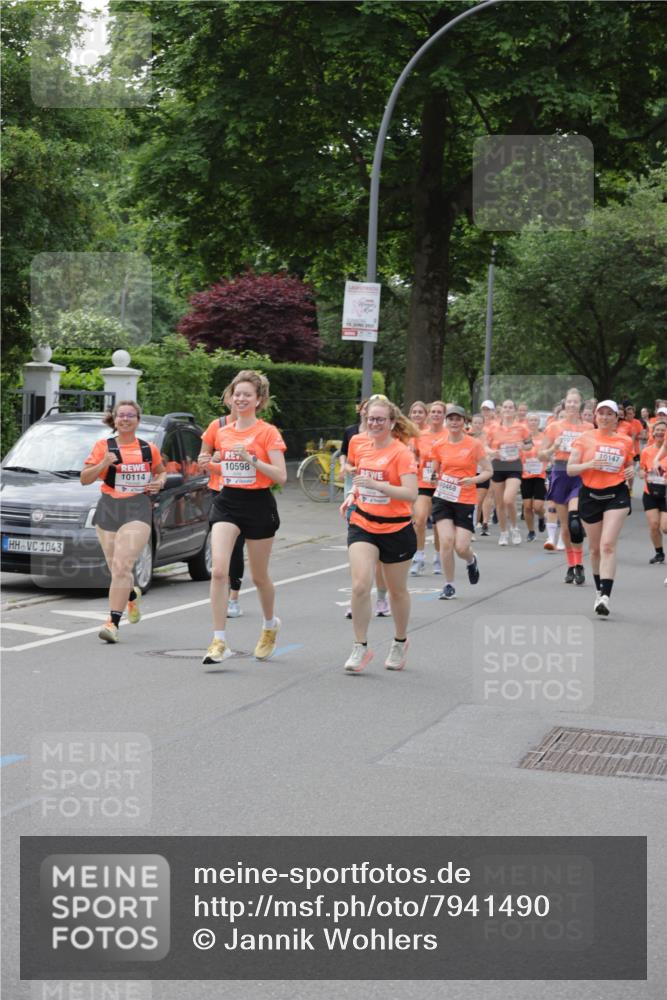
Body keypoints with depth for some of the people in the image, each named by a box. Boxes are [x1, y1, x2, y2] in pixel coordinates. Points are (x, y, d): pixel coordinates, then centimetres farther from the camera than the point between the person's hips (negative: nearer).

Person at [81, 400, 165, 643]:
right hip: (108, 508, 2)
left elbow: (161, 471, 26)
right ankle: (132, 595, 42)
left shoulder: (149, 449, 8)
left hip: (138, 509, -2)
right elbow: (84, 479, 4)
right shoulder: (103, 446, 5)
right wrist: (102, 464, -13)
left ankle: (113, 622, -16)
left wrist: (159, 482, 4)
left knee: (122, 566, -16)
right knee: (117, 569, 8)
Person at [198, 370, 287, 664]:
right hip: (227, 503, 3)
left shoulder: (268, 432, -7)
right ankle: (219, 641, -13)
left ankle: (270, 624, 40)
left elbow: (281, 476, -12)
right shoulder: (222, 432, 8)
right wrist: (209, 465, 1)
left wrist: (251, 458, -23)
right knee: (219, 570, -15)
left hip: (258, 505, -3)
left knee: (259, 576, 11)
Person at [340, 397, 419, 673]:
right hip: (363, 526, 4)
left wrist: (376, 485, -32)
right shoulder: (363, 449, 5)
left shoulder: (401, 453, -13)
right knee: (360, 585, -15)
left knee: (397, 590, 12)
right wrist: (352, 495, 4)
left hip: (396, 529, -4)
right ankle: (360, 647, -4)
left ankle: (400, 642, 35)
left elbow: (411, 494, -23)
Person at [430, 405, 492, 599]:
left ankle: (471, 561, 34)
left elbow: (488, 471, -1)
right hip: (443, 498, 2)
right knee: (446, 540, -13)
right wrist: (433, 478, -2)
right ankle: (449, 585, 3)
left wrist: (473, 480, -18)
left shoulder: (474, 444, -5)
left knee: (461, 547, -5)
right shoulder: (438, 445, 3)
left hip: (466, 501, -2)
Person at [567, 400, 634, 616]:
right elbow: (570, 469, -2)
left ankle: (605, 597, -22)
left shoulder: (625, 441, 6)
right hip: (590, 495, 1)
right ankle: (599, 591, 30)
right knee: (595, 548, 11)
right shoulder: (585, 439, 2)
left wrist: (630, 472, -3)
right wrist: (589, 464, -20)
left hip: (616, 495, -1)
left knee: (608, 545, -16)